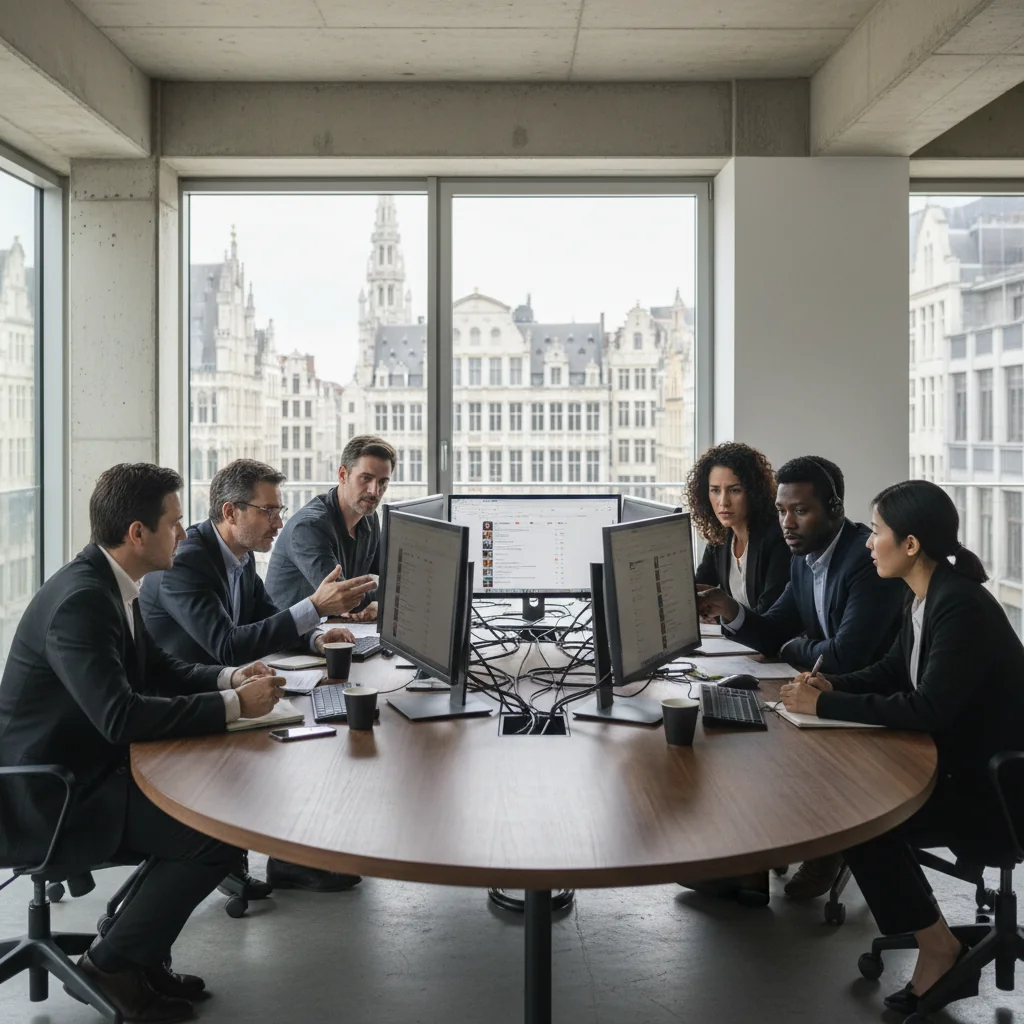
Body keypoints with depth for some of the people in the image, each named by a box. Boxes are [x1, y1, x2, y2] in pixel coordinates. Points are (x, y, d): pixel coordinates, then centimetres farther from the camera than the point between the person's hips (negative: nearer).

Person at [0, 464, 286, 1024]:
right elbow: (120, 716, -32)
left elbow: (159, 669, 15)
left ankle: (140, 953, 18)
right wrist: (233, 704, -25)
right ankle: (112, 962, 3)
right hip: (51, 802, -10)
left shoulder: (108, 584, 5)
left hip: (86, 771, 10)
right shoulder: (79, 600, -25)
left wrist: (229, 678, -3)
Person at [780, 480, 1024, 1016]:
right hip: (958, 761, 9)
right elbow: (892, 670, 15)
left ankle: (939, 950, 5)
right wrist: (832, 685, -3)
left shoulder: (961, 607, -25)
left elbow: (926, 710, -29)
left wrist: (826, 706, -23)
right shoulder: (925, 596, 4)